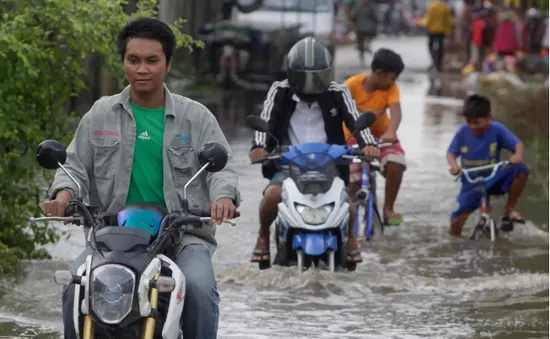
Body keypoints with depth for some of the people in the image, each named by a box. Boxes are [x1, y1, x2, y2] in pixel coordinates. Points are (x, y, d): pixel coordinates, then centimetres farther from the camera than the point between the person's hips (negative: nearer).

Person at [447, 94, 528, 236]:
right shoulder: (463, 131, -11)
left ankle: (509, 210, -10)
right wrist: (454, 166, -26)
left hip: (493, 179, 0)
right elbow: (451, 153, -3)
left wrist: (518, 155, -39)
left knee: (520, 170, -27)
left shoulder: (497, 129, -13)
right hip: (471, 183, 0)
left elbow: (517, 143, -15)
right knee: (455, 226, -13)